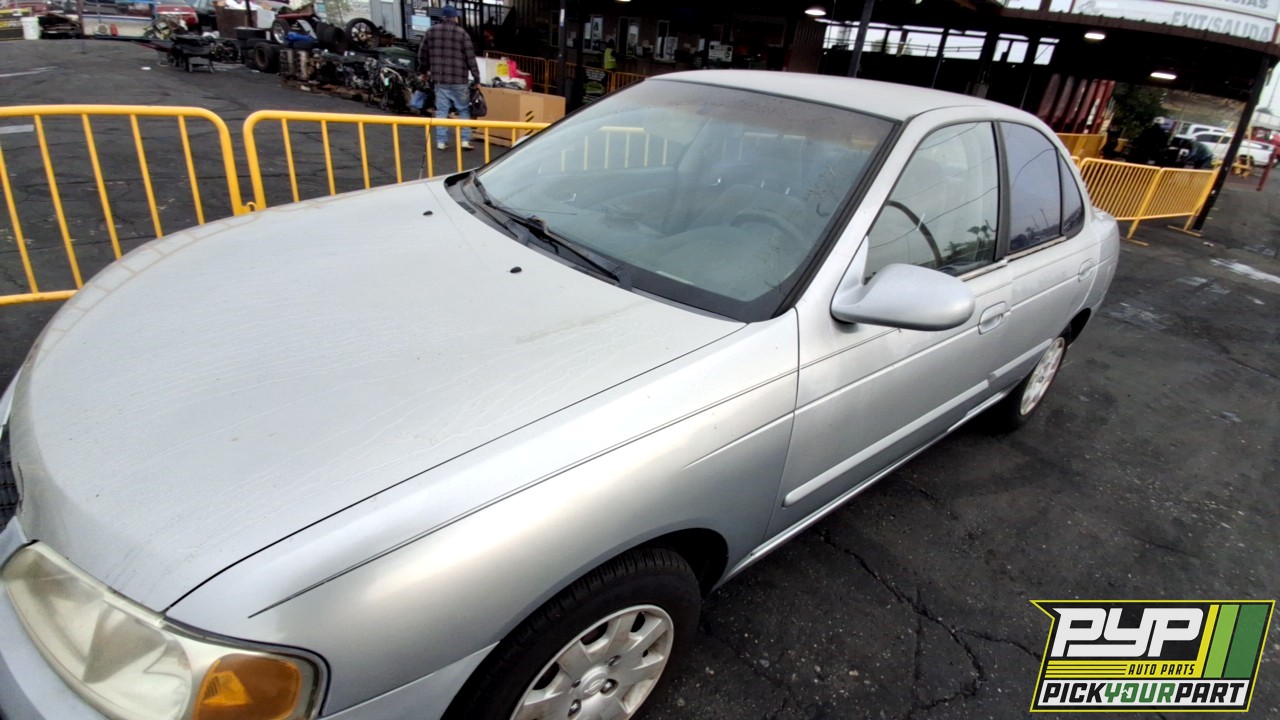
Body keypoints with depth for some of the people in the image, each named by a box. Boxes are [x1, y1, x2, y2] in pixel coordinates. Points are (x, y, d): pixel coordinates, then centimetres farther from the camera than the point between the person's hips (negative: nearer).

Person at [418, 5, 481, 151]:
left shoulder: (431, 31, 8)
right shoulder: (462, 33, -3)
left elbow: (422, 54, 14)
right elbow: (470, 57, -6)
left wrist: (424, 71, 29)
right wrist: (476, 78, -1)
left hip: (439, 78, 3)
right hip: (459, 79, -3)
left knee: (441, 110, 8)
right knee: (464, 110, 7)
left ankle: (441, 141, 8)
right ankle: (465, 140, 1)